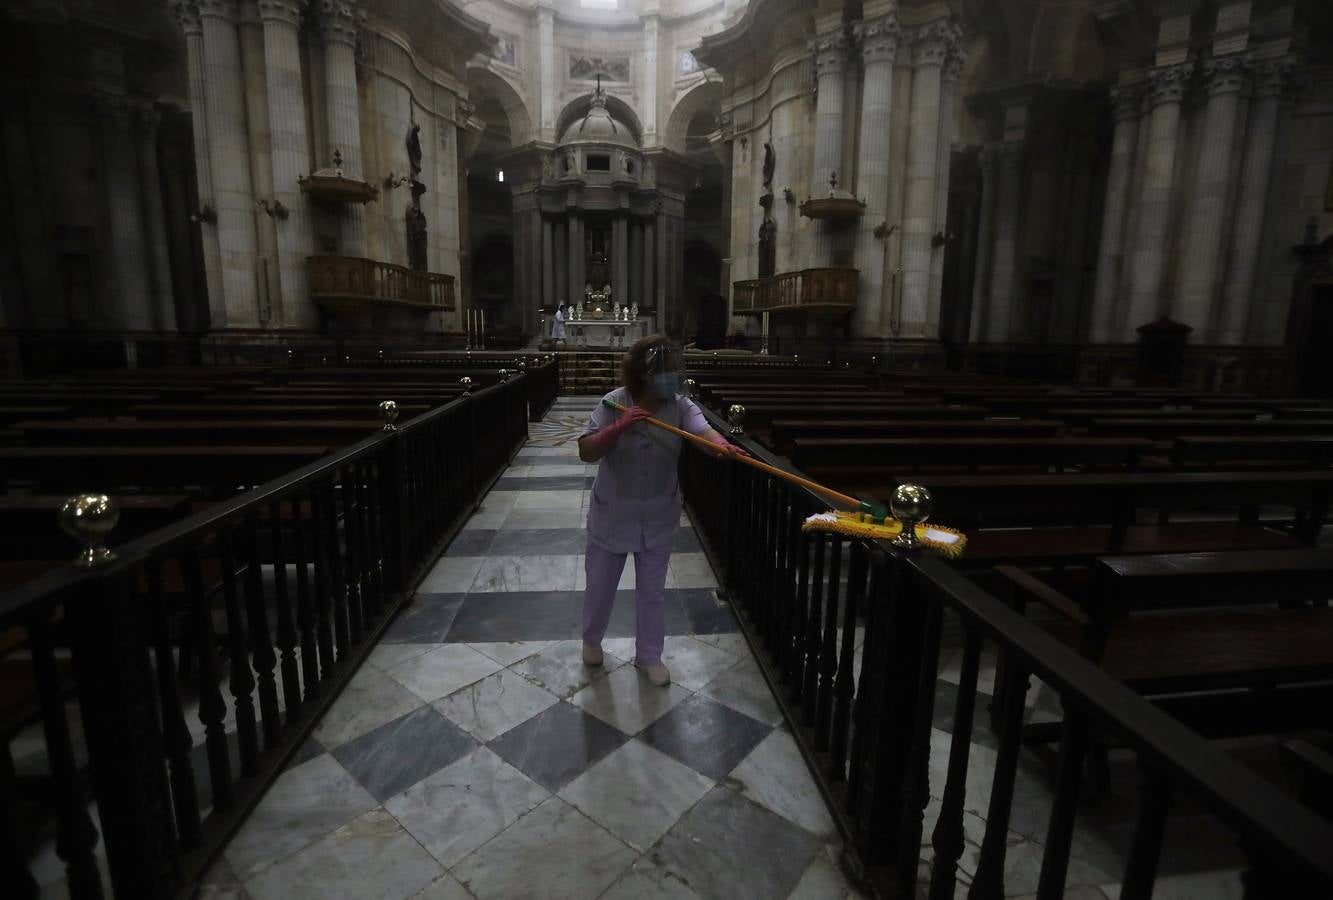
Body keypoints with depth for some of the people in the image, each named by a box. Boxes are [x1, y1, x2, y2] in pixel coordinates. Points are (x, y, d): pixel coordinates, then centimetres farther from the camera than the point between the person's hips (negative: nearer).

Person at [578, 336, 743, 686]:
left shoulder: (680, 406, -12)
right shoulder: (614, 403, -16)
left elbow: (703, 430, -32)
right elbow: (586, 452, -22)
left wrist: (721, 444, -55)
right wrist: (621, 426, -36)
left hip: (658, 516, 1)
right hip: (612, 513, -1)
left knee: (652, 589, 15)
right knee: (600, 583, 18)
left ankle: (649, 655, 36)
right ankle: (591, 640, 47)